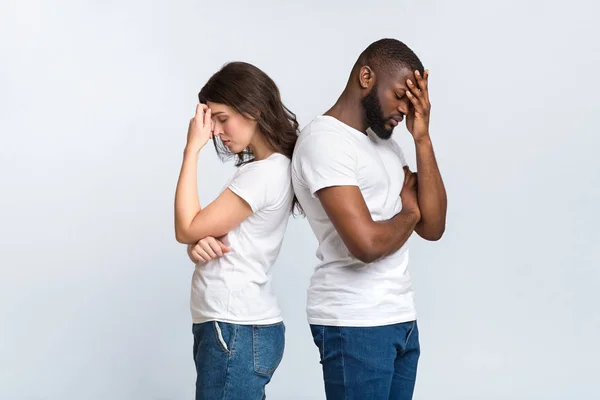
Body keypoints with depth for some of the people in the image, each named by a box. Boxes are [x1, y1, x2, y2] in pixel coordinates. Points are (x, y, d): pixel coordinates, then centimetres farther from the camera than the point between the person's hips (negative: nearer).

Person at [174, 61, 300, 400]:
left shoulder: (266, 172, -16)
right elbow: (200, 236, 16)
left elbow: (186, 229, -12)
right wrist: (201, 246, -9)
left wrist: (193, 148, -9)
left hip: (237, 331, -9)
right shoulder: (258, 168, 14)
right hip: (229, 326, 9)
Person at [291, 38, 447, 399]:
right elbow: (366, 243, -23)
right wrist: (408, 212, -2)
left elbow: (433, 228, 6)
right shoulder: (324, 139, -13)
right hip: (354, 324, -8)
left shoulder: (385, 142, 15)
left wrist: (422, 139, 0)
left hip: (402, 318, 8)